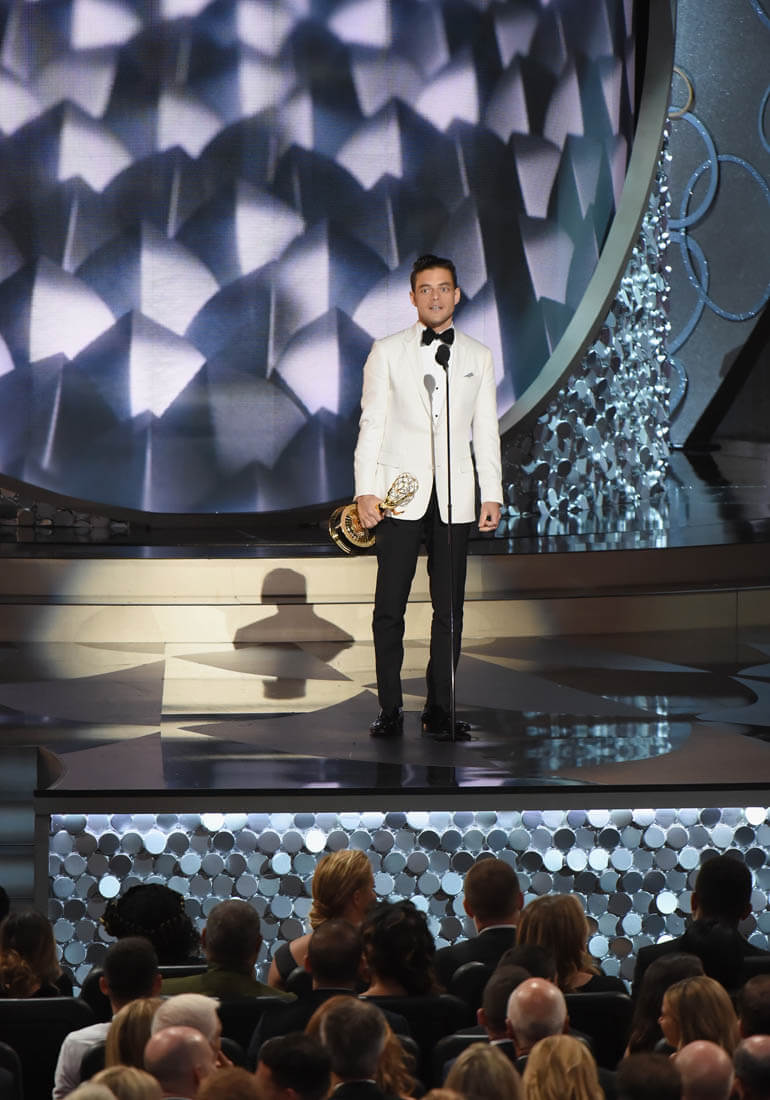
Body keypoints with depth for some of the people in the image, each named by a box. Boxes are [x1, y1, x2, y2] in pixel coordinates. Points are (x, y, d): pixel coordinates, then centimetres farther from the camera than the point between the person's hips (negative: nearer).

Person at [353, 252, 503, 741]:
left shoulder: (479, 356, 11)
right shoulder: (387, 352, 5)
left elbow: (486, 429, 12)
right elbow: (372, 422, 3)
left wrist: (493, 494, 6)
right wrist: (365, 490, -5)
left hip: (454, 498, 2)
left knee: (449, 607, 2)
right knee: (389, 606, -4)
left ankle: (440, 710, 8)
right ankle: (390, 709, 2)